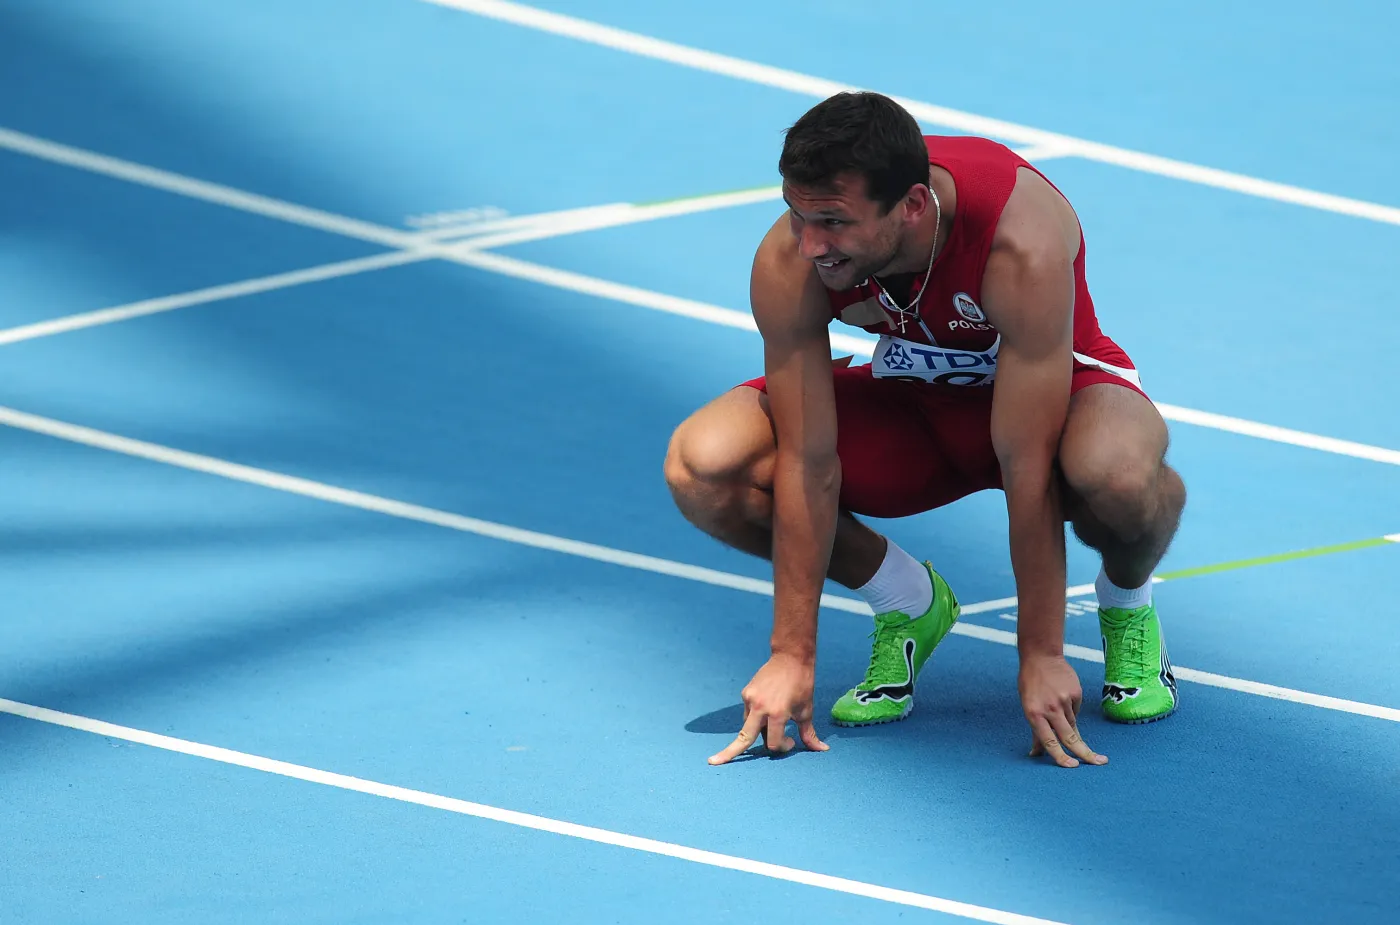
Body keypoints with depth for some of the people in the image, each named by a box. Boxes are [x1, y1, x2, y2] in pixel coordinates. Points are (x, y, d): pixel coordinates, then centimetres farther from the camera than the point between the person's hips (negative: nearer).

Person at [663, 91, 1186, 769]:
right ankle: (906, 603, 4)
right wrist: (793, 654, -22)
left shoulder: (1022, 243, -38)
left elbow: (1027, 471, -34)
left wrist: (1040, 655, -30)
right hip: (909, 400, 3)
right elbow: (808, 463, -22)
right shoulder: (788, 264, -28)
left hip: (1050, 389, -3)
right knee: (701, 466, -23)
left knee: (1118, 471, -41)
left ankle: (1127, 604, -2)